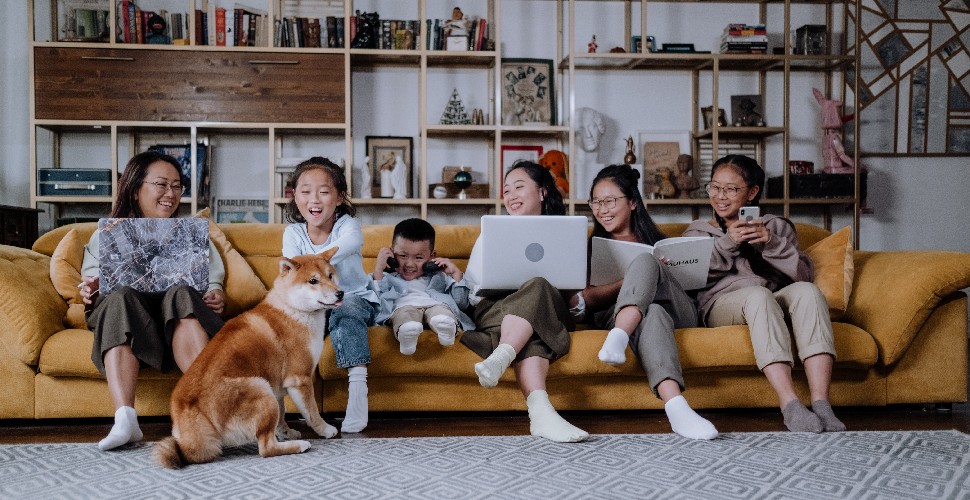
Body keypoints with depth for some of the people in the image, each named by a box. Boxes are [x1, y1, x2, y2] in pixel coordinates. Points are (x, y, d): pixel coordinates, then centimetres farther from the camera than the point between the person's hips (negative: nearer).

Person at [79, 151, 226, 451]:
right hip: (125, 314, 0)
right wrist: (89, 293, -7)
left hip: (180, 316, 0)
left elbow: (213, 279, 20)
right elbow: (91, 286, 18)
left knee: (181, 294, -36)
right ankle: (125, 420, -51)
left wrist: (216, 294, -5)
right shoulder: (106, 235, 27)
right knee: (121, 296, -36)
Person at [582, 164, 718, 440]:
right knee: (651, 313, -40)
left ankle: (617, 339, -53)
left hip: (677, 312, 2)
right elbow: (585, 300, 5)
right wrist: (634, 282, -11)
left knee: (644, 262, -29)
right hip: (614, 315, -1)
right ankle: (676, 406, -60)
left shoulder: (657, 242, 30)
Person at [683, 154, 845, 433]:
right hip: (720, 304, -2)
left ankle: (821, 403, -44)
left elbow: (803, 274, 10)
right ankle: (790, 405, -49)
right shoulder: (697, 232, 25)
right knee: (757, 294, -37)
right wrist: (728, 242, -4)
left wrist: (771, 243, -4)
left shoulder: (777, 227, 26)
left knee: (807, 291, -33)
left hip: (774, 304, 2)